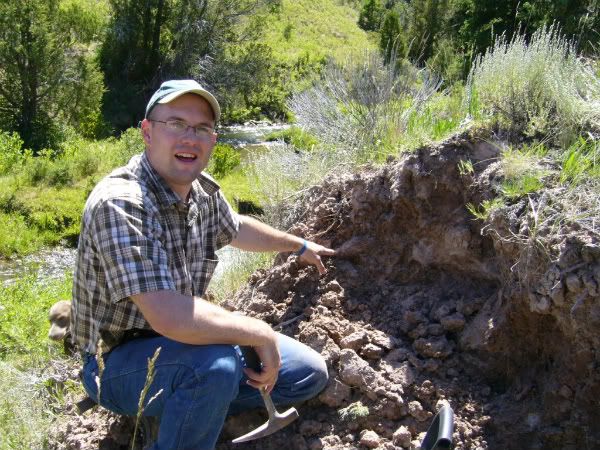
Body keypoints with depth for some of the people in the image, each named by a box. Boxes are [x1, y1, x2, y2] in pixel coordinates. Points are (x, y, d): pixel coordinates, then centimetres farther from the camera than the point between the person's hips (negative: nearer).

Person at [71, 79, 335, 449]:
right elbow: (167, 317, -39)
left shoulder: (203, 191, -4)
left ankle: (191, 410, 12)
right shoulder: (120, 203, -29)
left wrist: (300, 246, 33)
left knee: (310, 374, 7)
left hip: (185, 343, 8)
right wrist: (263, 335, -27)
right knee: (217, 364, -38)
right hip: (120, 364, -8)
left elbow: (235, 228, 21)